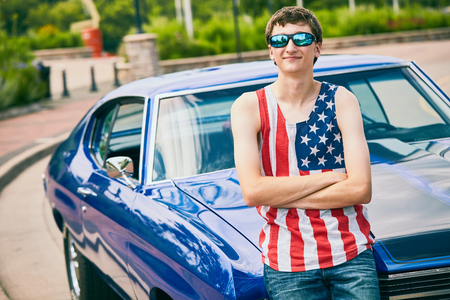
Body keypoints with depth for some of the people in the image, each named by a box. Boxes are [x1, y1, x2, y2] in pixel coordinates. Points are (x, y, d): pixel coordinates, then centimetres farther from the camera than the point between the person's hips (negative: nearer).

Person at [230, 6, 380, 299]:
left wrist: (279, 196, -13)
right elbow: (252, 192, -14)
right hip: (287, 265, -1)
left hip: (351, 253, 1)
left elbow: (361, 189, -10)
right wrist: (329, 177, -13)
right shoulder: (249, 107, -2)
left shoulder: (341, 100, 0)